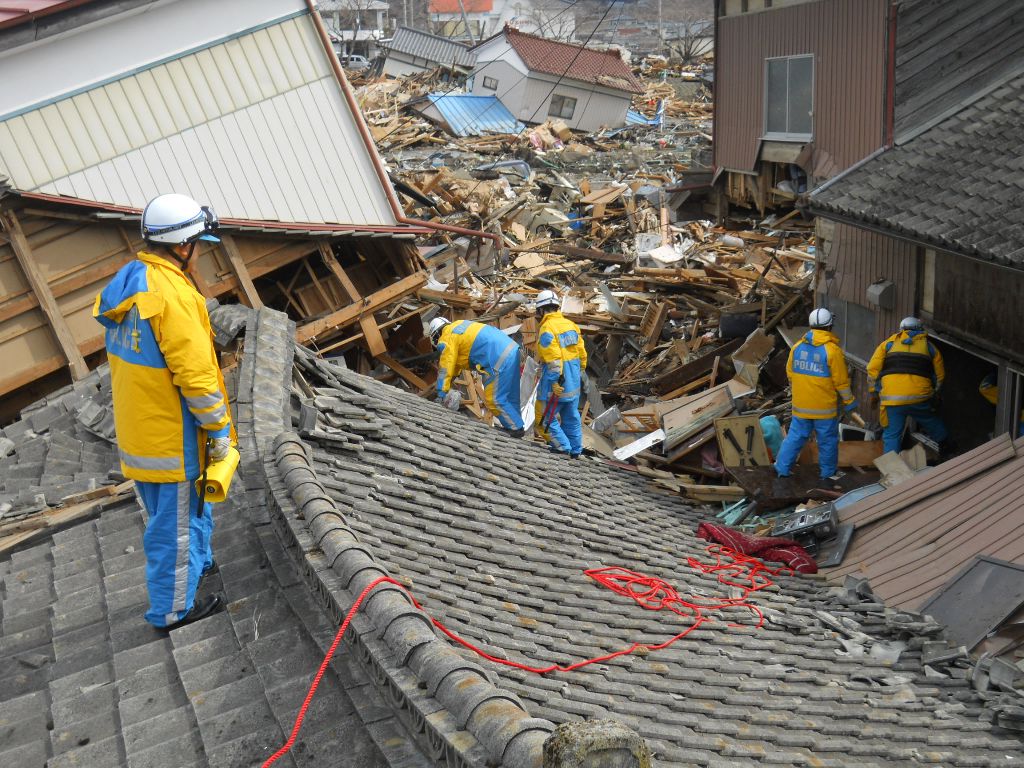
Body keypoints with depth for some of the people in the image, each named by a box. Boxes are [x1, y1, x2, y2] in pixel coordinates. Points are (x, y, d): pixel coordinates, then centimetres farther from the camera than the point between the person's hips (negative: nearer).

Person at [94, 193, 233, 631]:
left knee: (189, 505, 28)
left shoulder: (128, 283, 6)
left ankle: (198, 563, 48)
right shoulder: (171, 293, -25)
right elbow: (194, 372, -25)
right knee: (175, 523, 6)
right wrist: (219, 429, -14)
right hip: (170, 435, -9)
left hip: (137, 428, 9)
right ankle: (174, 609, 19)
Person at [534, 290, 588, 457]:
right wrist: (581, 372, 21)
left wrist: (555, 383, -20)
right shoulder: (571, 325, 8)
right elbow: (582, 353, 12)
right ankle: (575, 451, 24)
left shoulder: (546, 329, -16)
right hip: (574, 383, 8)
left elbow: (554, 360, -21)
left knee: (545, 417, 4)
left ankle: (562, 448, 0)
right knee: (571, 417, 17)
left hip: (557, 382, -8)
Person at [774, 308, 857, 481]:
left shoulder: (797, 346, 0)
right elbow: (841, 381, -11)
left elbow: (790, 373, 10)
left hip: (800, 405, 4)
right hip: (824, 407, -4)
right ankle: (828, 472, 22)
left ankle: (782, 468, 12)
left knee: (795, 436, 12)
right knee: (828, 440, 11)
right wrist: (849, 401, 1)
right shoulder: (832, 350, -15)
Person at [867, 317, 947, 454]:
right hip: (920, 398, 2)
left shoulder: (888, 343, 15)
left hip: (891, 398, -1)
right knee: (933, 425, 26)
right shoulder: (930, 347, 18)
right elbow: (939, 376, 19)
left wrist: (874, 393, 17)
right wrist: (933, 395, 34)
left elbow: (873, 369, 8)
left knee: (891, 436, 6)